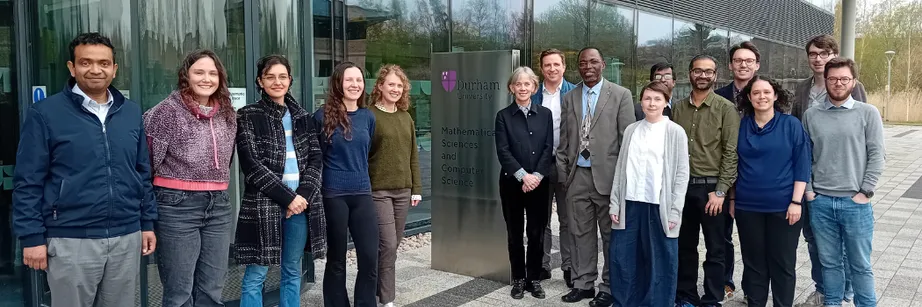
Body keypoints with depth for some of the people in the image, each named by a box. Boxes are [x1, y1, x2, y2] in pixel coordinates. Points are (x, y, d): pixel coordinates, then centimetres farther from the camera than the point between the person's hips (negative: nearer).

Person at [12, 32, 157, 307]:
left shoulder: (131, 112, 8)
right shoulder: (45, 113, -5)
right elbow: (27, 181, -5)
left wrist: (147, 222, 11)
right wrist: (32, 237, -8)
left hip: (127, 237, 4)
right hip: (71, 241, -4)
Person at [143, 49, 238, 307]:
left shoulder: (227, 114, 9)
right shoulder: (168, 110, -8)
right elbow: (146, 157, -9)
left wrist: (217, 193, 14)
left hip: (219, 206, 5)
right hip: (177, 206, -5)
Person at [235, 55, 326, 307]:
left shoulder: (302, 116, 13)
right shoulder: (248, 115, 0)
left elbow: (315, 159, 7)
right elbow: (251, 165, -9)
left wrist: (303, 194, -9)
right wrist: (287, 197, -13)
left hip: (302, 202, 4)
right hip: (263, 203, -4)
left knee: (292, 272, 12)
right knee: (255, 276, 0)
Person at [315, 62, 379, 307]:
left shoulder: (368, 117, 7)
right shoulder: (323, 116, -6)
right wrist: (316, 190, 2)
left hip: (362, 194, 4)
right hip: (333, 195, -4)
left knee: (370, 258, 1)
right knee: (336, 260, 7)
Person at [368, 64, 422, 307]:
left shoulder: (406, 118, 11)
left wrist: (416, 188, 10)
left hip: (403, 190, 6)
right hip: (378, 190, -6)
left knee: (392, 244, 10)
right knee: (388, 244, -8)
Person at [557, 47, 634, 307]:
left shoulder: (620, 95, -1)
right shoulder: (569, 98, 11)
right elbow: (564, 140, 13)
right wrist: (563, 171, 7)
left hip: (608, 175, -3)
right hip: (578, 175, 4)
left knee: (611, 234, 5)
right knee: (581, 233, 10)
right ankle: (583, 283, 21)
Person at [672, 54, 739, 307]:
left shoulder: (726, 109, -4)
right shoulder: (678, 108, 8)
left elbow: (731, 153, -8)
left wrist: (720, 191, -14)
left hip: (711, 187, -3)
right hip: (683, 186, 4)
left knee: (715, 249, 6)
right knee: (685, 246, 12)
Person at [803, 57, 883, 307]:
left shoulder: (868, 113, 1)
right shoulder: (811, 115, 6)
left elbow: (876, 156, -3)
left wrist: (865, 192, -8)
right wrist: (808, 190, -1)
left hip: (856, 203, -2)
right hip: (820, 202, 2)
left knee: (860, 265, 7)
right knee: (829, 262, 12)